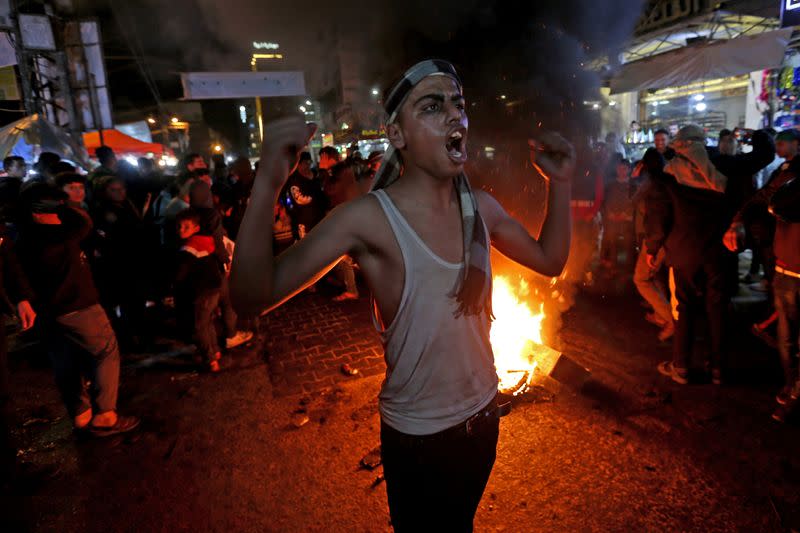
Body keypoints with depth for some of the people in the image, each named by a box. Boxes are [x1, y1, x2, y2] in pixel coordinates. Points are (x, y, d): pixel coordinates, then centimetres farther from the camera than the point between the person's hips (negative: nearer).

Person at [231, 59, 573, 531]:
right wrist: (268, 186, -44)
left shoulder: (481, 207, -7)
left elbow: (549, 261, 6)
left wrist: (560, 183, -5)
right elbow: (255, 297, -31)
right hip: (417, 436, -5)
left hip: (483, 414, 6)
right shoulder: (369, 218, -24)